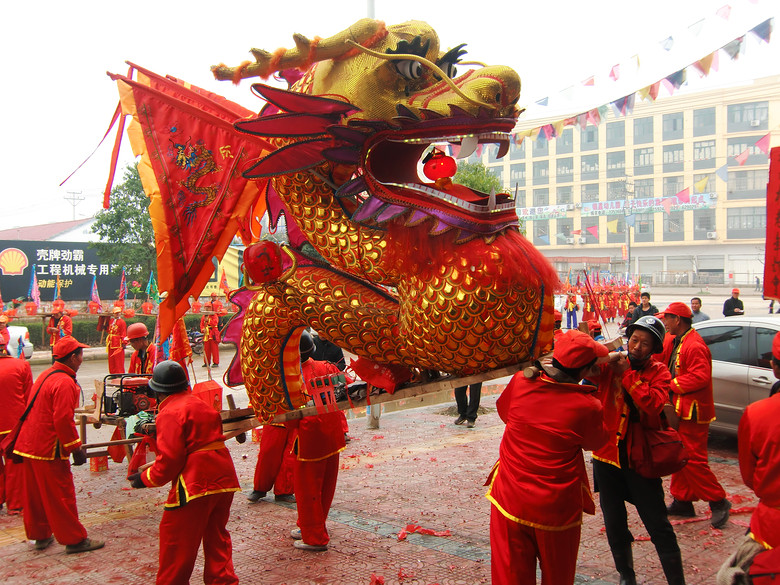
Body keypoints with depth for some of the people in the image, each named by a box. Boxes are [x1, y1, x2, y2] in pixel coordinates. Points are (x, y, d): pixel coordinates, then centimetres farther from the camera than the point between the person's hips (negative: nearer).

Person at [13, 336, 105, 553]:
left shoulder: (46, 375, 12)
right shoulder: (64, 382, -19)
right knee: (61, 495, 0)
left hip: (29, 445, 10)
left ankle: (40, 535, 30)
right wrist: (76, 448, -16)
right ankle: (74, 540, 9)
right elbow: (63, 420, -24)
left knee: (36, 493, 18)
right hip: (48, 448, -10)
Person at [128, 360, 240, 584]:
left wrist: (145, 479, -3)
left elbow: (170, 459, -18)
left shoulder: (170, 413, -12)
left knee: (176, 541, 8)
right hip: (223, 479, 8)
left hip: (195, 483, -8)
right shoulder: (200, 403, 13)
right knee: (216, 536, 18)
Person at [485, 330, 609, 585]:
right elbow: (597, 441, 3)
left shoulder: (520, 382, -10)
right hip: (556, 507, -2)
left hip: (510, 499, 2)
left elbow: (503, 410, 11)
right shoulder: (586, 406, -18)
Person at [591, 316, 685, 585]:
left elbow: (654, 405, -20)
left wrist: (627, 374, -21)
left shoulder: (658, 372, -2)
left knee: (658, 526, 2)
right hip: (608, 454, 2)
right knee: (614, 524, 15)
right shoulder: (610, 364, 0)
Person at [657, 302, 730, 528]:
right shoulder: (674, 342, 11)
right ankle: (683, 501, 24)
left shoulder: (694, 346, -20)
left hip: (693, 412, -10)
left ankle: (718, 502, 8)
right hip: (679, 409, 10)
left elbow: (700, 377, -27)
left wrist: (671, 384, -19)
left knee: (693, 460, -6)